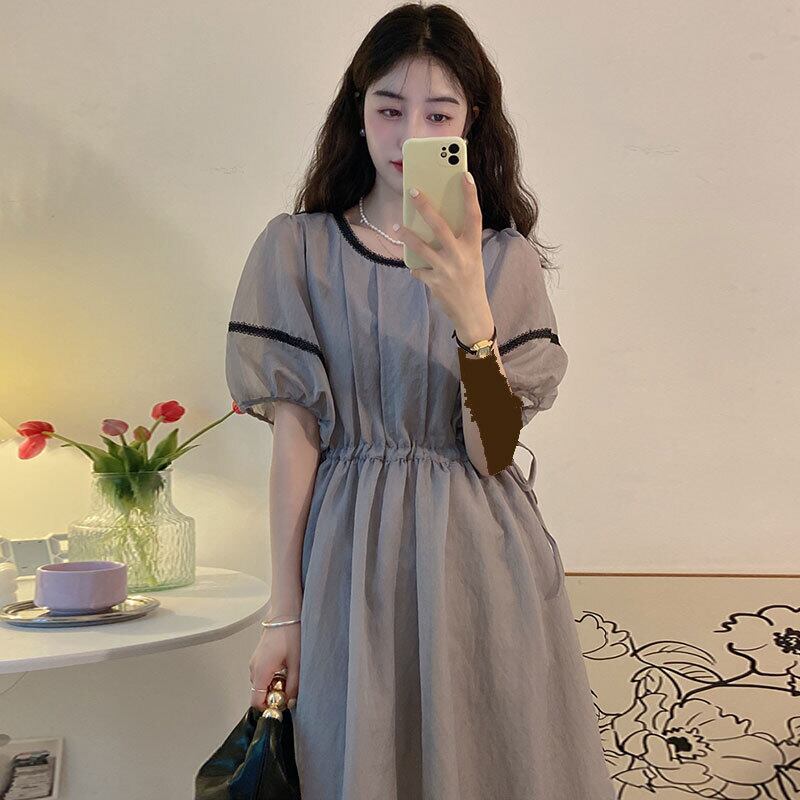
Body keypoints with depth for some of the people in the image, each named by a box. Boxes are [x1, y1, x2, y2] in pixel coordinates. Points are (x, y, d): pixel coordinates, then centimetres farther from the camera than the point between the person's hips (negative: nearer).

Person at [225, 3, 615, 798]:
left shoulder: (505, 257, 0)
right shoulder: (297, 248, -3)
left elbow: (491, 449, -8)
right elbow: (295, 435, -3)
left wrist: (469, 310, -23)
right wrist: (282, 611, -3)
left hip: (478, 560, 1)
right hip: (351, 559, -1)